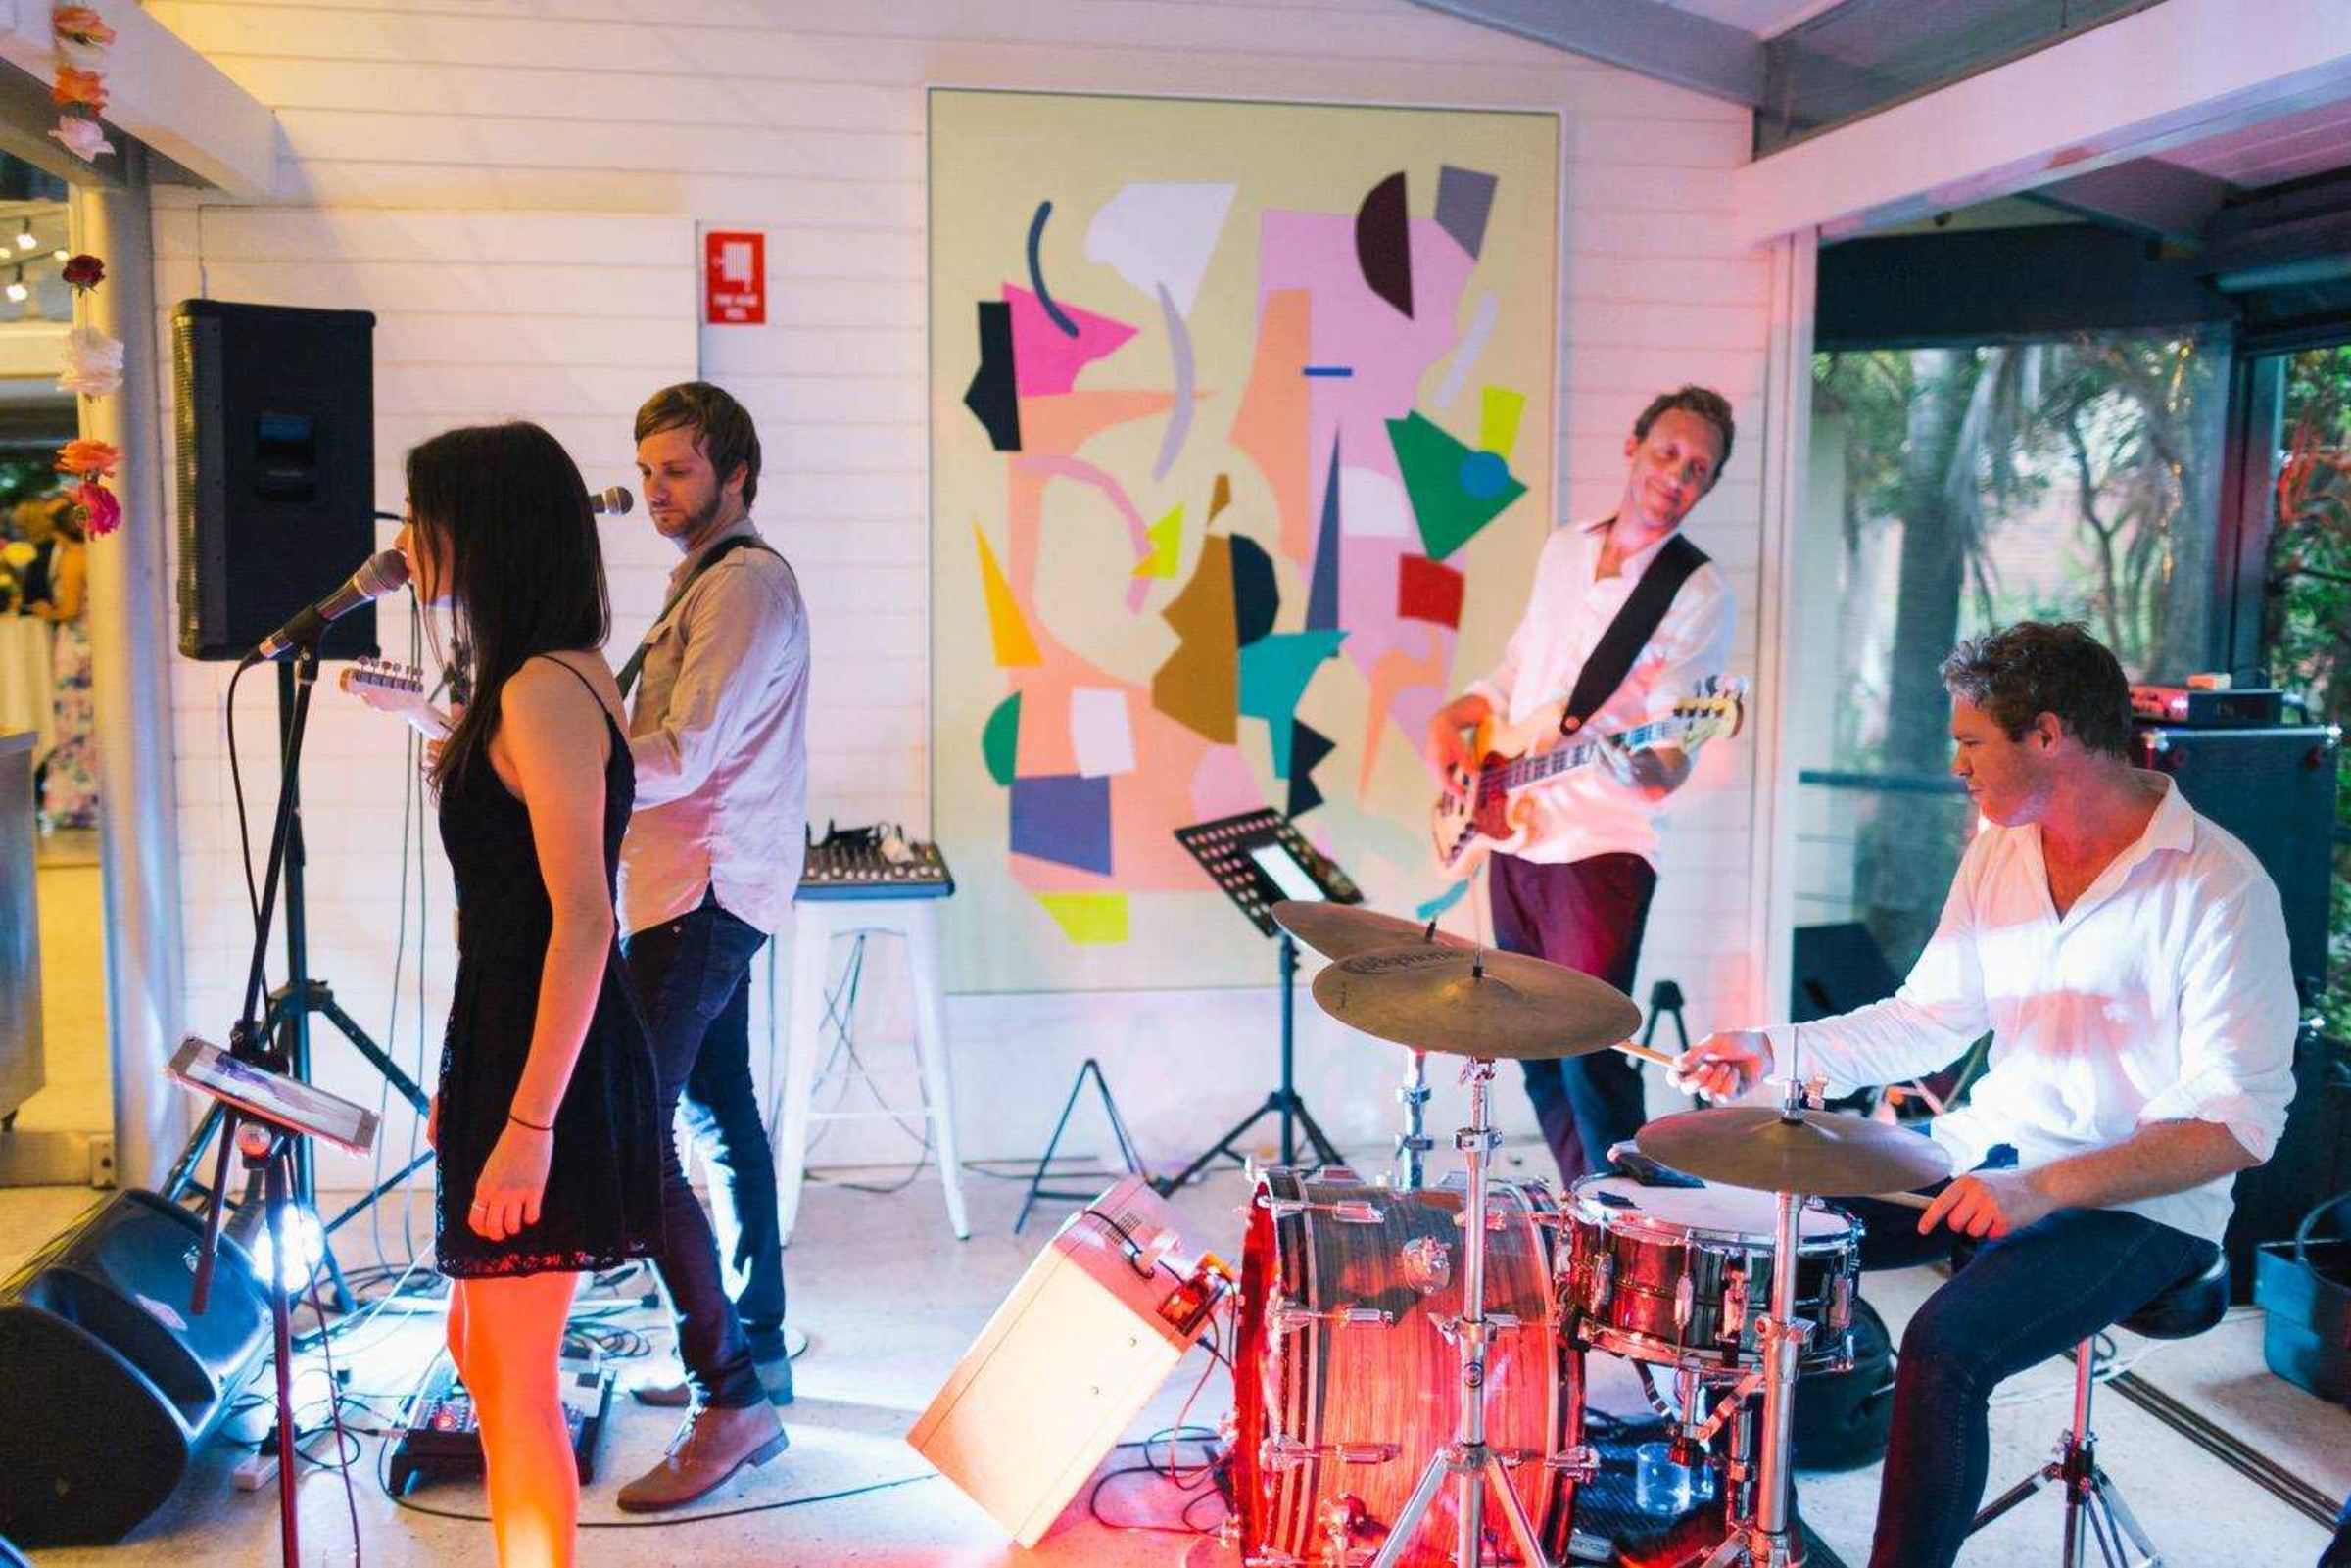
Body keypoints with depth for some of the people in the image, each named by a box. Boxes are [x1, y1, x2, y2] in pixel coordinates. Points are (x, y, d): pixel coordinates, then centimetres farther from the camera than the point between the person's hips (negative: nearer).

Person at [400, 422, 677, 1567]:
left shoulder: (544, 691, -18)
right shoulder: (540, 680, 12)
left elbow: (584, 922, -22)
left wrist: (529, 1121, -22)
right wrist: (467, 1083, 20)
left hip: (547, 1065, -10)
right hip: (504, 1042, 10)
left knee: (512, 1377, 2)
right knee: (480, 1348, 20)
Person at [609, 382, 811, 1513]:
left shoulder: (745, 583, -13)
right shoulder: (709, 581, 20)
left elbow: (683, 757, -21)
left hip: (704, 893, -11)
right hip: (705, 890, 11)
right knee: (716, 1119, 14)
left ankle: (733, 1396, -9)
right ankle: (752, 1356, 24)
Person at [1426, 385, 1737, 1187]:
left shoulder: (1698, 593, -9)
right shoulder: (1562, 550, 11)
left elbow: (1669, 765, -15)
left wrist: (1634, 755, -36)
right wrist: (1450, 719, 5)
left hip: (1600, 847, -6)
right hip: (1512, 832, 6)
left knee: (1591, 1057, -11)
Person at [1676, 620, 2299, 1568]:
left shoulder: (2217, 885, -18)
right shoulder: (2000, 851, 5)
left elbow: (2240, 1123, -20)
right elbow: (1932, 1017, 12)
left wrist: (2044, 1188, -29)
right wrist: (1776, 1052, 0)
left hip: (2142, 1202, -7)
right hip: (1990, 1150, 7)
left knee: (1945, 1345, -29)